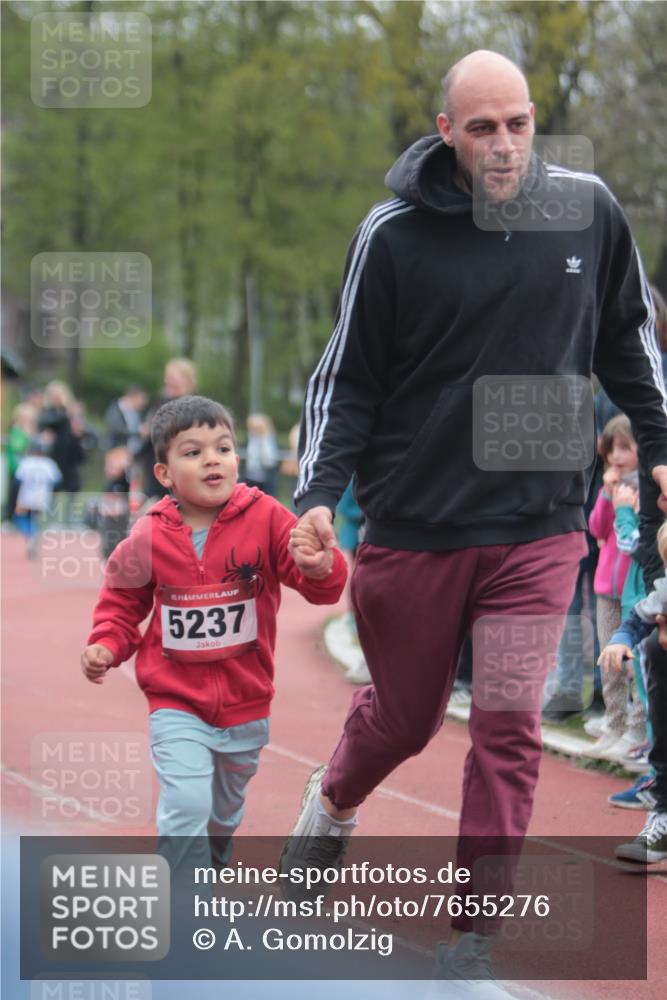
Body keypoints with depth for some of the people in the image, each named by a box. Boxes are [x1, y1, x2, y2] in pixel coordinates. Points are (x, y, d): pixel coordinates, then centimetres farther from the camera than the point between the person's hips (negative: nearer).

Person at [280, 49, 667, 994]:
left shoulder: (586, 209, -1)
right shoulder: (395, 234, -8)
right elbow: (348, 377, -2)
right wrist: (320, 494, -14)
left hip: (539, 527, 1)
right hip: (415, 525, -1)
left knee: (509, 734, -5)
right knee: (402, 719, 14)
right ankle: (332, 802, 49)